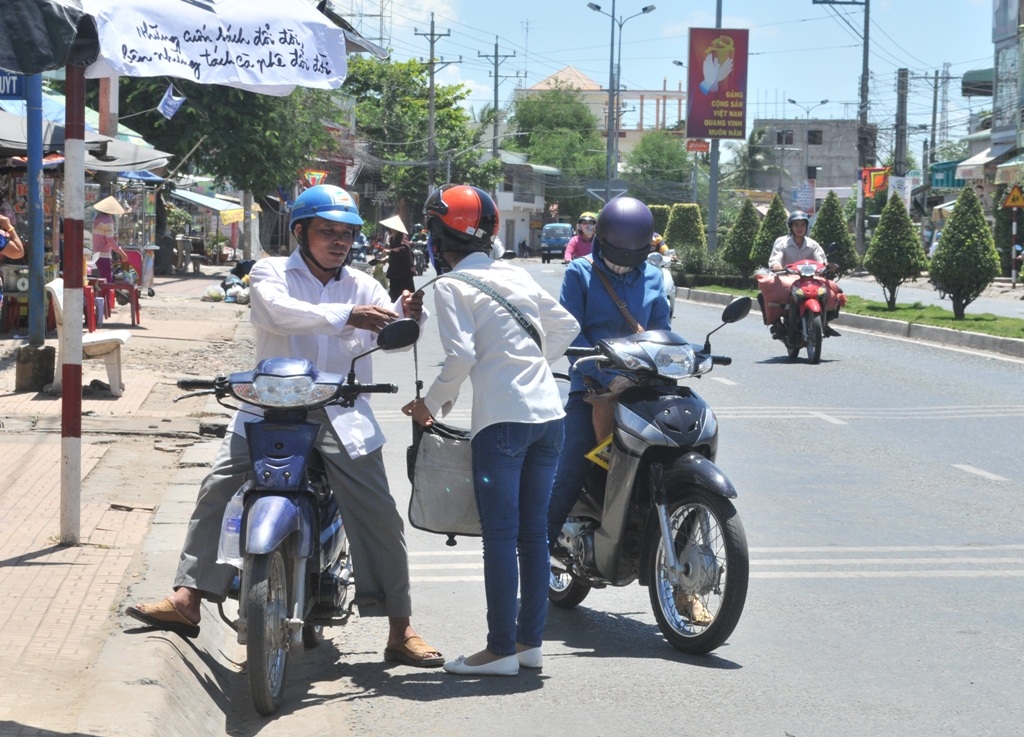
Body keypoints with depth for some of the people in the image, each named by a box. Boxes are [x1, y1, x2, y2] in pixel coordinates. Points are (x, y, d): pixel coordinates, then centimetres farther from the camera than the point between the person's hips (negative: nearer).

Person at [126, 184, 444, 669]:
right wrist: (346, 315, -30)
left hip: (342, 417, 1)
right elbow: (275, 311, -19)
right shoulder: (270, 273, 4)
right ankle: (186, 601, -4)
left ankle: (400, 631, -1)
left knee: (380, 516, -6)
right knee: (218, 490, -12)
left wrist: (407, 316, -27)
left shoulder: (363, 286, 13)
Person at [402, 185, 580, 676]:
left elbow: (460, 354, -12)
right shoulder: (516, 275, 16)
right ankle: (530, 640, 15)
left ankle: (501, 649, -2)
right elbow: (566, 327, 21)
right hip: (548, 412, 7)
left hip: (502, 419, -7)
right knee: (533, 533, 11)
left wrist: (430, 404, 0)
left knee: (500, 536, -3)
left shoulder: (451, 286, -3)